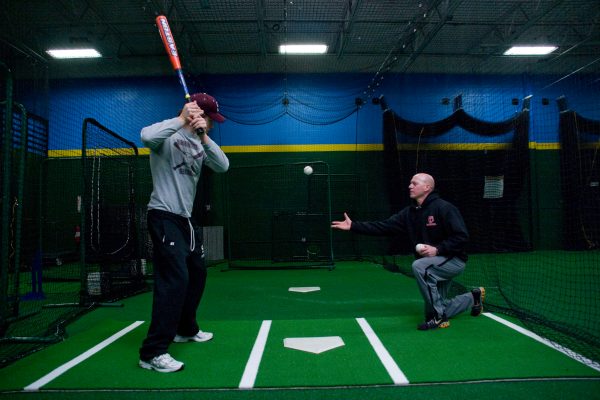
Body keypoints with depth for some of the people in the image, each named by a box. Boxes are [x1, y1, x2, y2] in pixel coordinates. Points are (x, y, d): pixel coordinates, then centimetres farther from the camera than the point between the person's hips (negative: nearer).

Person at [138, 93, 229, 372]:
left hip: (186, 218, 9)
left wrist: (204, 137, -15)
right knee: (175, 278, -17)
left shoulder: (199, 143, 12)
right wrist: (183, 120, -26)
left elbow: (223, 166, -3)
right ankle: (153, 352, -10)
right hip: (164, 217, -9)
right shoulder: (168, 136, -10)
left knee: (196, 273, 17)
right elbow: (147, 136, -34)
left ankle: (185, 329, 36)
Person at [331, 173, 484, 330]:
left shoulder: (444, 208, -17)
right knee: (436, 309, 12)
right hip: (435, 266, 7)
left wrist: (437, 249, -28)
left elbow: (462, 236, -20)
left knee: (418, 266, -33)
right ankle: (473, 297, 40)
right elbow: (383, 227, -6)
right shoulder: (409, 212, 1)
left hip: (454, 260, -7)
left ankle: (438, 317, -17)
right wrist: (353, 226, -14)